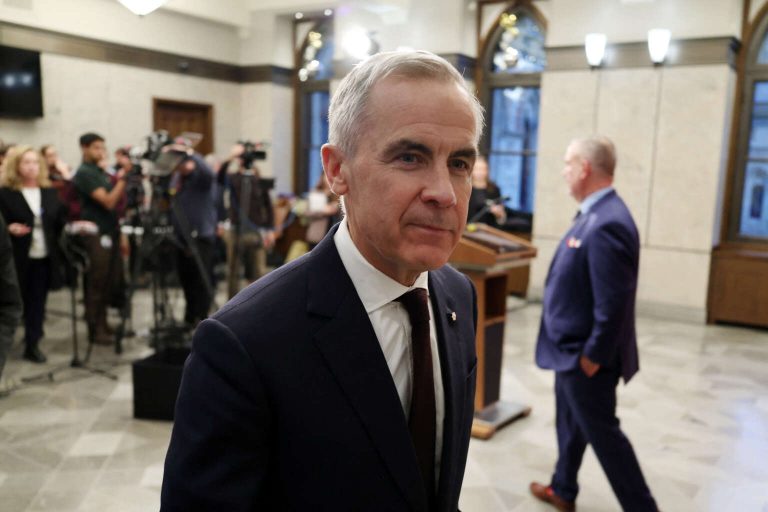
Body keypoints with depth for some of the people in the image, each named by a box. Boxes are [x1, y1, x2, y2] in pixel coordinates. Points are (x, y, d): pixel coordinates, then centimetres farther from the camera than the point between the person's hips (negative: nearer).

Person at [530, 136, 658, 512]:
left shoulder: (606, 224, -27)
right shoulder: (595, 214, 6)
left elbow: (613, 302, -28)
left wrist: (593, 356, -20)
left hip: (585, 354, -10)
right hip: (572, 347, 10)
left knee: (601, 432, 4)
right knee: (571, 423, 23)